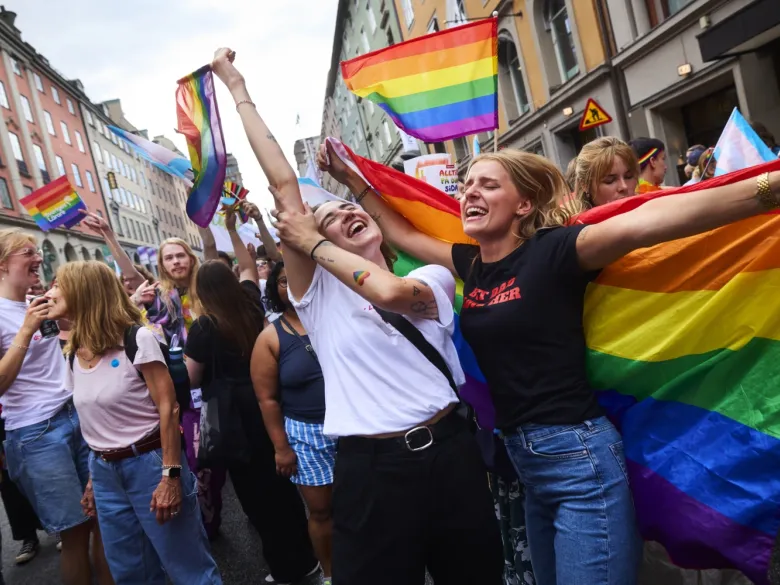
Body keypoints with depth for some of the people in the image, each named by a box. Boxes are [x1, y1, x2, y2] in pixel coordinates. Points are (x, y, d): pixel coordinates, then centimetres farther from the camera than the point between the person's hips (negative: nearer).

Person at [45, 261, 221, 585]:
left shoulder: (136, 339, -14)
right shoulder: (74, 353, 7)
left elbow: (168, 407, -15)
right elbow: (92, 421, 14)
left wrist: (171, 474, -19)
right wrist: (94, 478, 15)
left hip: (148, 463, -7)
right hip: (104, 471, 7)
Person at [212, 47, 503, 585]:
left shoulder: (433, 278, 4)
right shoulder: (319, 290, 2)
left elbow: (389, 291, -20)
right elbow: (283, 183, -3)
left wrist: (312, 243, -6)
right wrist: (238, 89, 1)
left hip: (451, 453, 2)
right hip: (371, 467, -1)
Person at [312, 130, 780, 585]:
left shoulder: (551, 251, -12)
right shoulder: (471, 262, 7)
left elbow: (641, 223, -27)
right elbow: (404, 233, 21)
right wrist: (352, 180, 23)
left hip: (579, 455, -7)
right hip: (523, 457, 8)